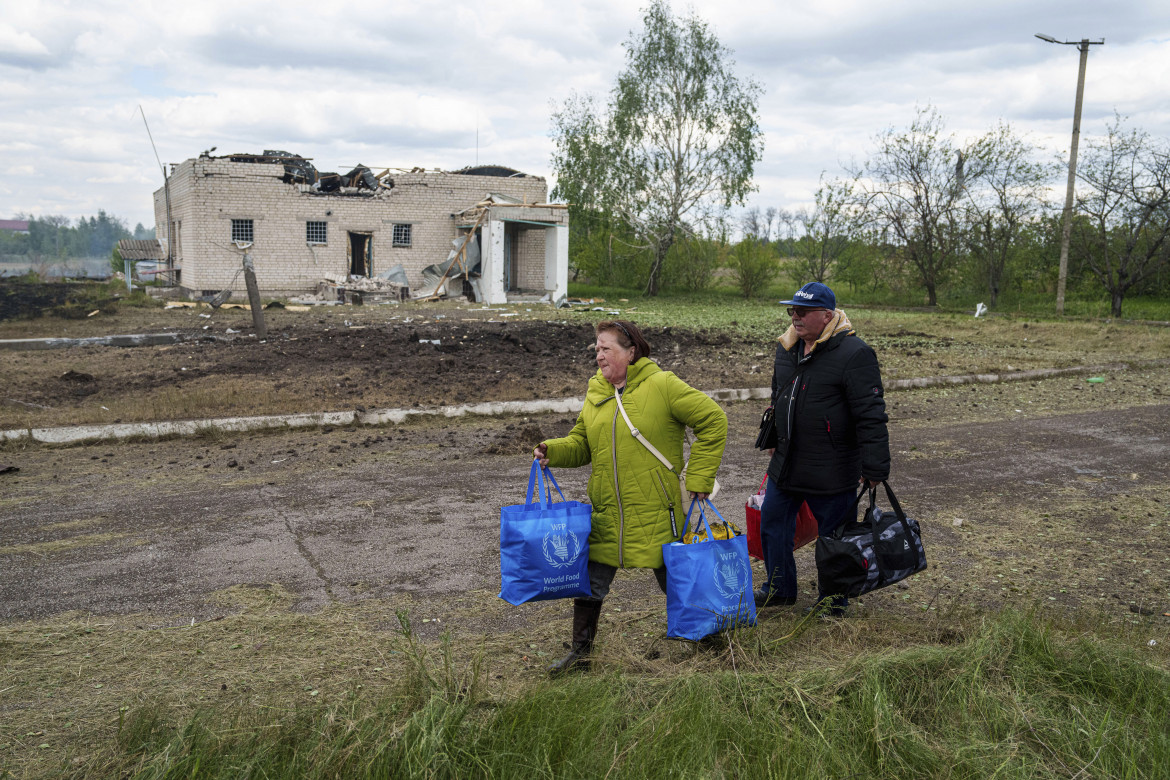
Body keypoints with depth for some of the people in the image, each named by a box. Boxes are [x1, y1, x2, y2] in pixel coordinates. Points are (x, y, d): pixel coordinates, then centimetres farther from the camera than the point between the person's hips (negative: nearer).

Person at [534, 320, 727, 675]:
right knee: (589, 581, 6)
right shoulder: (596, 392, 8)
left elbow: (713, 420, -9)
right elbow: (581, 443, 15)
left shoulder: (662, 385, -10)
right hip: (605, 512, 5)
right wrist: (553, 450, -7)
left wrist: (699, 477, -10)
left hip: (655, 512, -4)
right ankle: (580, 652, 23)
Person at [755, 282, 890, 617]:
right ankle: (779, 589, 34)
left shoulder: (853, 353, -17)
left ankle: (833, 601, 28)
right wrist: (772, 439, 26)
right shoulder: (787, 349, 7)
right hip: (786, 463, 7)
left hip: (831, 470, -7)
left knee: (834, 535, 8)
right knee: (771, 523, 15)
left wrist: (874, 467, -19)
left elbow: (871, 415, -17)